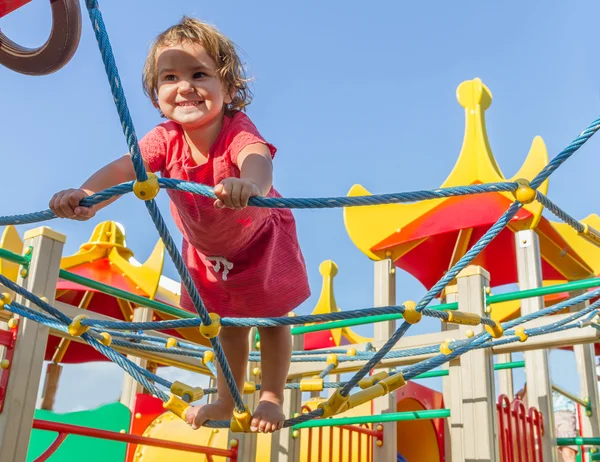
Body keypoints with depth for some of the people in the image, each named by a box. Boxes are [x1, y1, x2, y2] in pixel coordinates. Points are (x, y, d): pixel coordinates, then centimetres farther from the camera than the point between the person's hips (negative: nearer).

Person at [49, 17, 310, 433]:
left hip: (262, 240, -4)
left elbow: (258, 159, -60)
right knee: (229, 324, 20)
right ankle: (226, 402, 39)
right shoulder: (166, 138, -25)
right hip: (208, 251, 4)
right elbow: (126, 167, -40)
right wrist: (87, 195, -61)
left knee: (272, 320, 8)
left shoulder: (239, 130, -37)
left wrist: (250, 183, -85)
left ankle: (272, 396, 31)